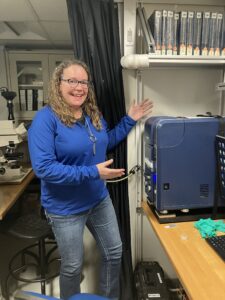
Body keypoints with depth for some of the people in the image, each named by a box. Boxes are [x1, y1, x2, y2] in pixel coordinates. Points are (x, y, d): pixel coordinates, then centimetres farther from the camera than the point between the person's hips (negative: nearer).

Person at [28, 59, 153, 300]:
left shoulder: (93, 113, 1)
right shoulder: (45, 118, -20)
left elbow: (106, 142, 17)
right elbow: (43, 168, -27)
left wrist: (129, 120, 8)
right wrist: (91, 172, -30)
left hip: (99, 199, 7)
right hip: (66, 208, -6)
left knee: (114, 253, 21)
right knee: (72, 267, 14)